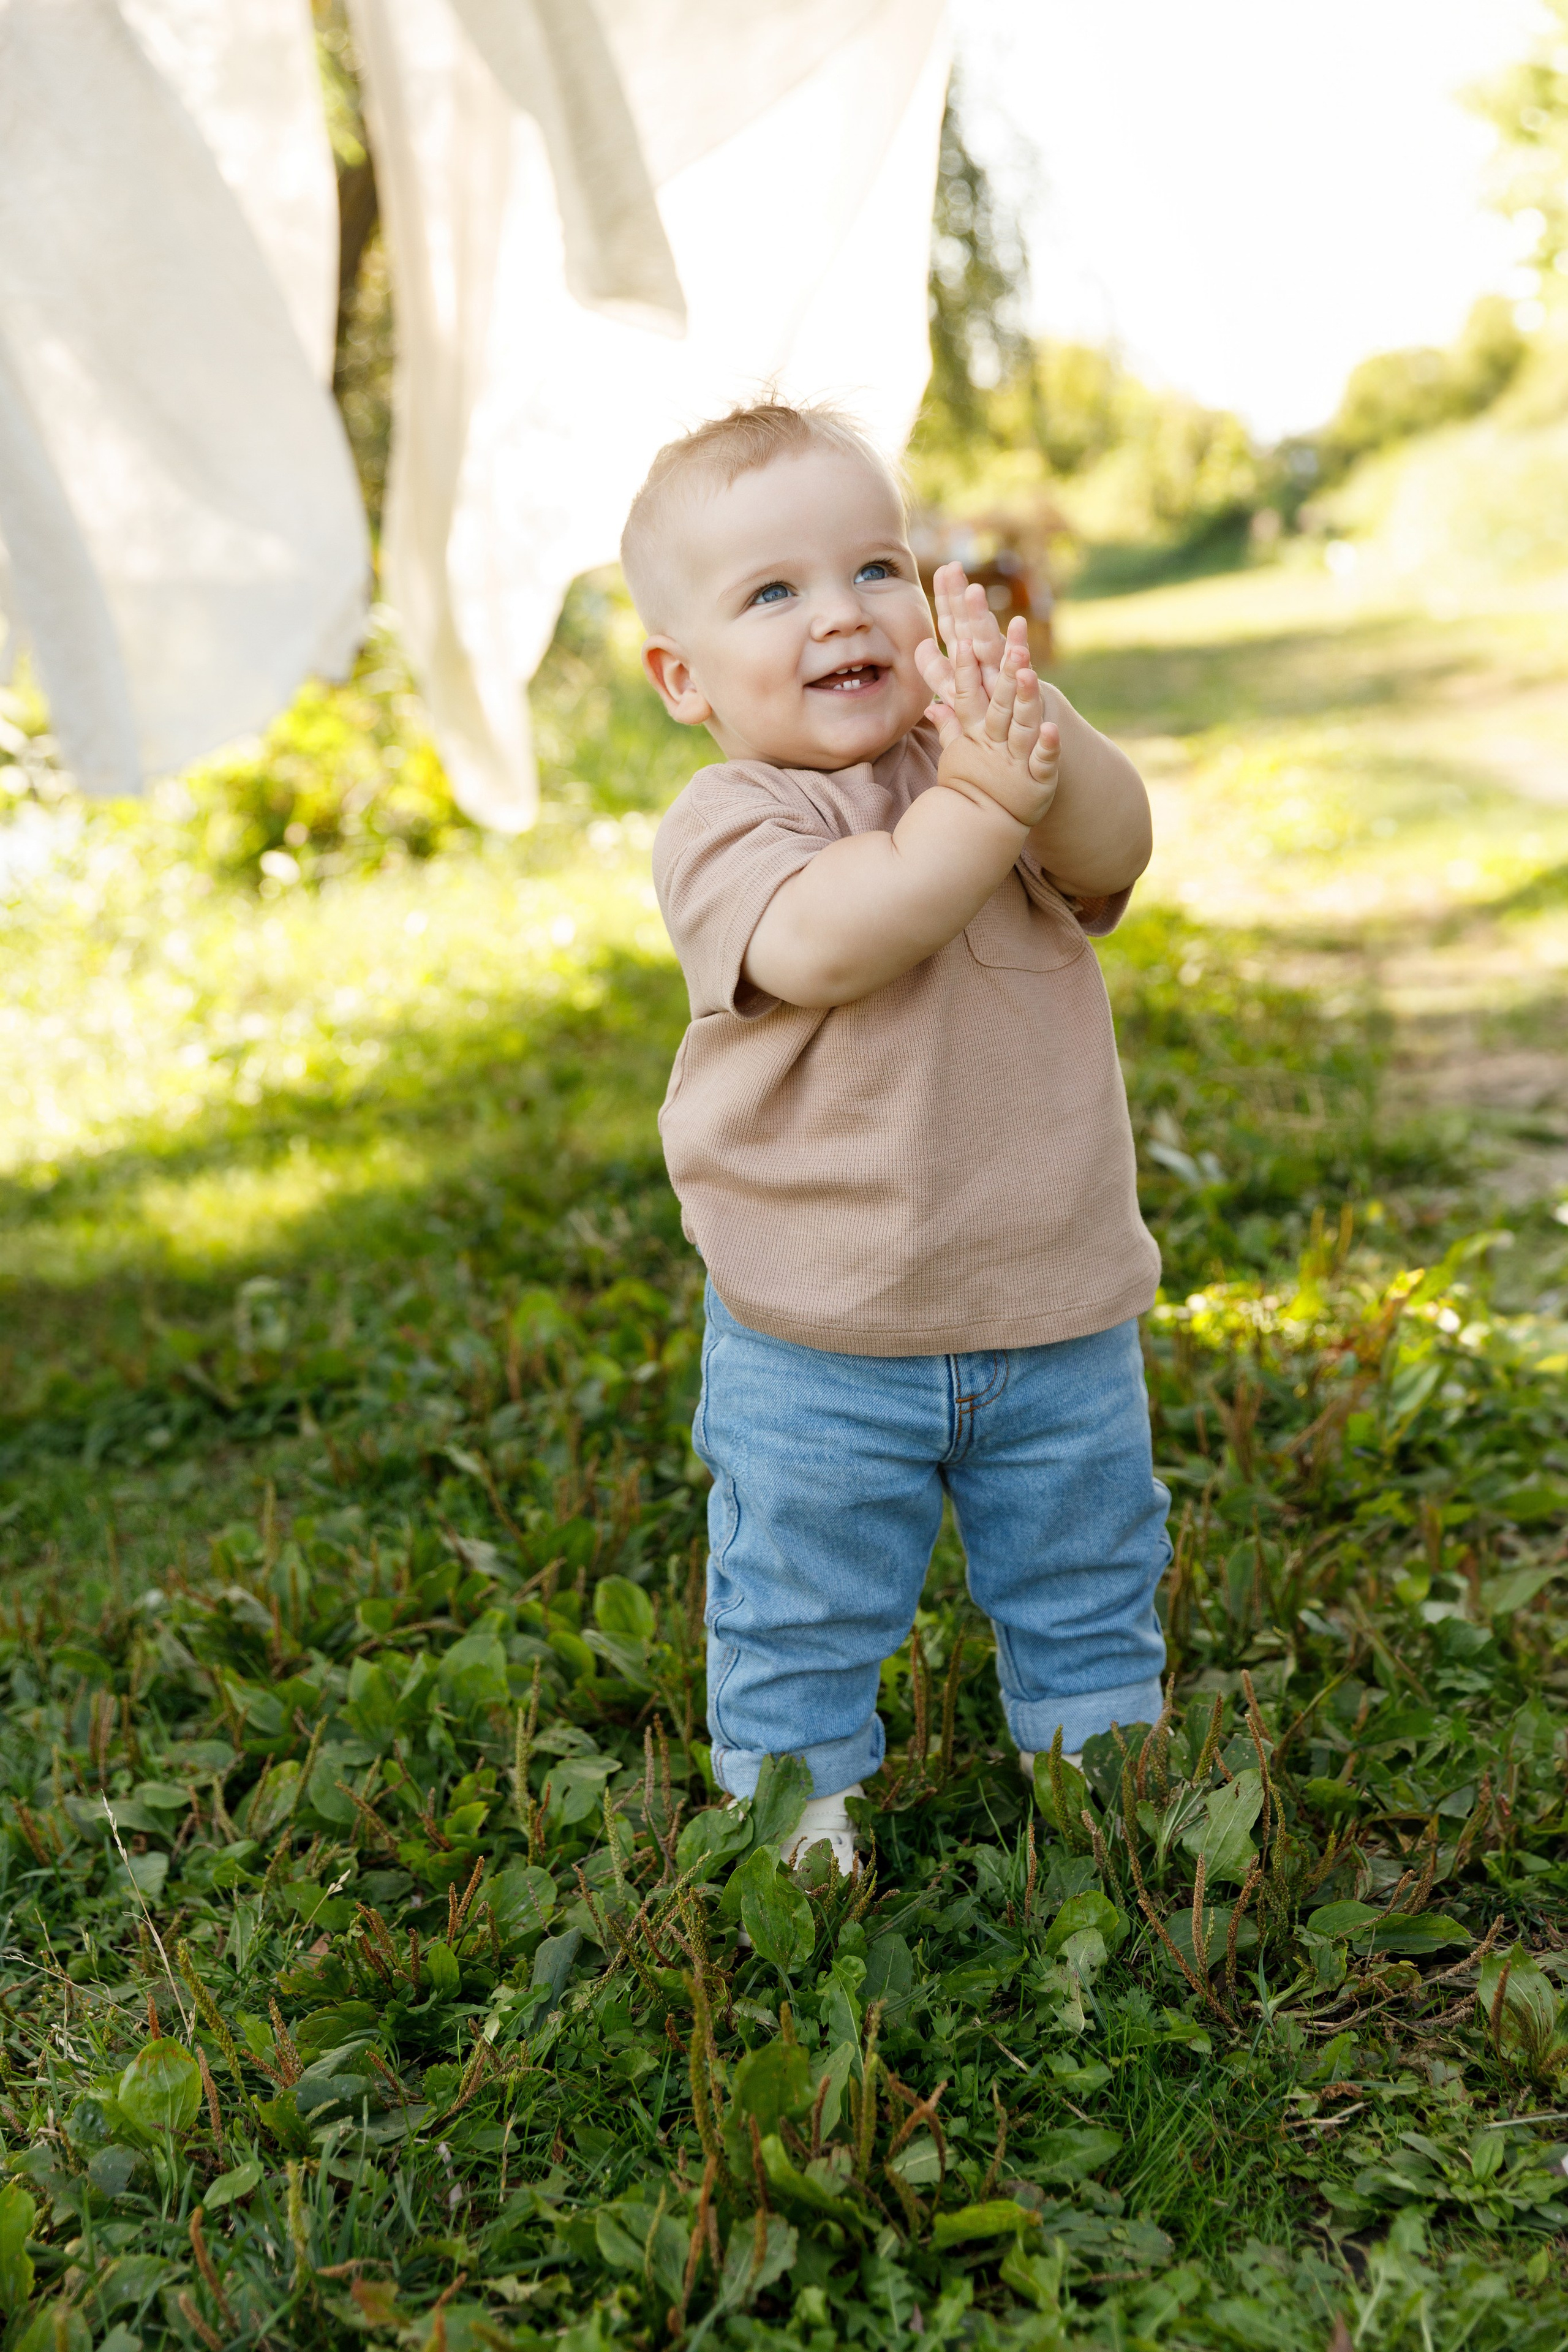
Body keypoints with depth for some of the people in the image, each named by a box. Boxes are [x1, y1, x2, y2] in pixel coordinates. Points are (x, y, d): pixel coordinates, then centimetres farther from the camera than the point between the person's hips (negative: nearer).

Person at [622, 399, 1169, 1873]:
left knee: (1089, 1588, 21)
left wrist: (1030, 719, -35)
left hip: (1059, 1314, 4)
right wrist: (983, 799, -33)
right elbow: (819, 946, -31)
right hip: (817, 1348, -3)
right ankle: (798, 1826, 33)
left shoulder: (974, 756, 1)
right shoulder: (724, 824, -12)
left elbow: (1110, 847, -18)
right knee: (801, 1619, 12)